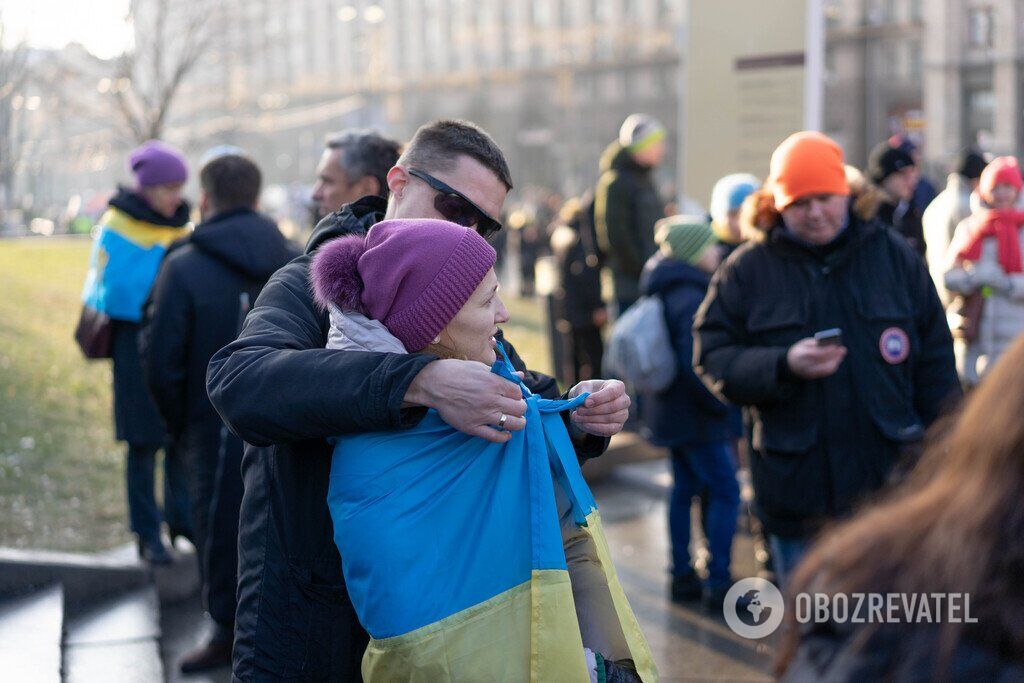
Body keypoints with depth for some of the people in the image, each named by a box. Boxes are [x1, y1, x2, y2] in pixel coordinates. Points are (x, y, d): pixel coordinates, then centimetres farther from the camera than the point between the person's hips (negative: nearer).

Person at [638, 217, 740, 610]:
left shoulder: (663, 293, 10)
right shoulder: (692, 300, -21)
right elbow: (695, 366, -28)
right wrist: (721, 406, -17)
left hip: (668, 412, 10)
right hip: (696, 416, -10)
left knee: (685, 489, 15)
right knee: (724, 491, -3)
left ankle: (682, 577, 21)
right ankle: (719, 583, -2)